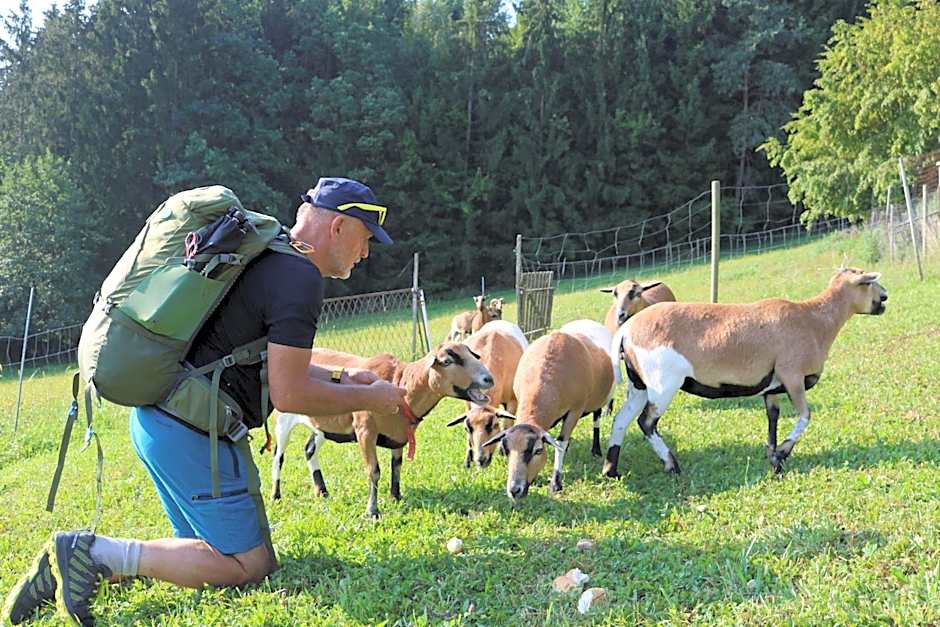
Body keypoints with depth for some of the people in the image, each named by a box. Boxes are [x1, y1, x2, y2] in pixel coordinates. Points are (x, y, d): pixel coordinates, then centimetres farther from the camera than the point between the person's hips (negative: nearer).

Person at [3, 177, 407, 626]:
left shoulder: (268, 260, 16)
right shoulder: (300, 278, -15)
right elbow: (289, 395, -16)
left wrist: (337, 378, 18)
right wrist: (368, 398, -4)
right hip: (192, 430, -10)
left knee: (208, 550, 20)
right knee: (249, 564, -1)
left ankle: (70, 562, 10)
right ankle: (96, 553, -6)